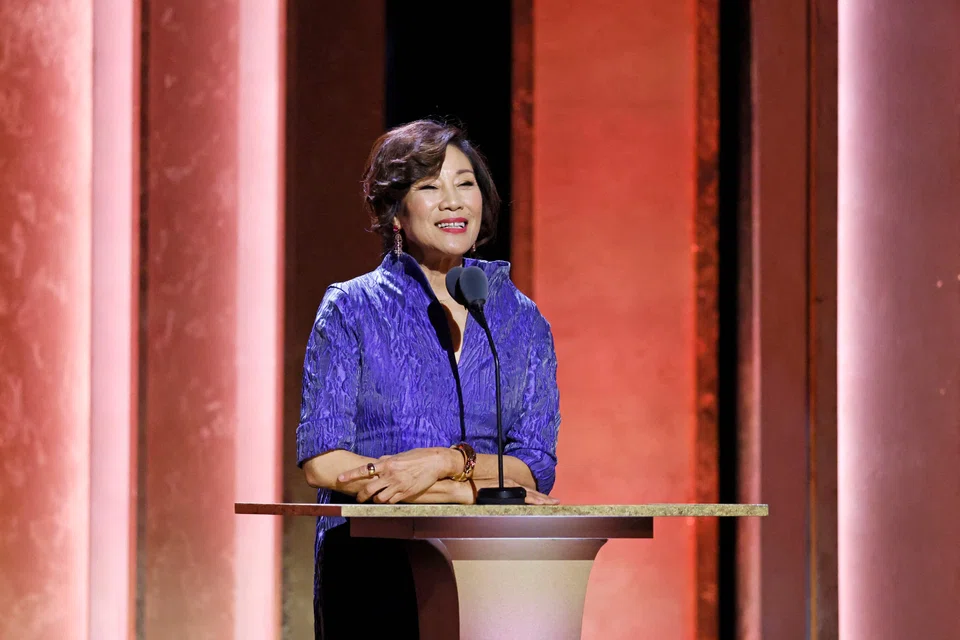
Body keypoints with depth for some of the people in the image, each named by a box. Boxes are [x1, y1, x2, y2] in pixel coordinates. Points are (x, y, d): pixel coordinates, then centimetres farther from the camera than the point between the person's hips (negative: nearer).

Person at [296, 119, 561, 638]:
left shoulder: (523, 321, 12)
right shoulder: (352, 309, 3)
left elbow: (537, 470, 8)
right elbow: (322, 461, -5)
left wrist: (449, 460, -11)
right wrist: (474, 494, -8)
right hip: (373, 571, -2)